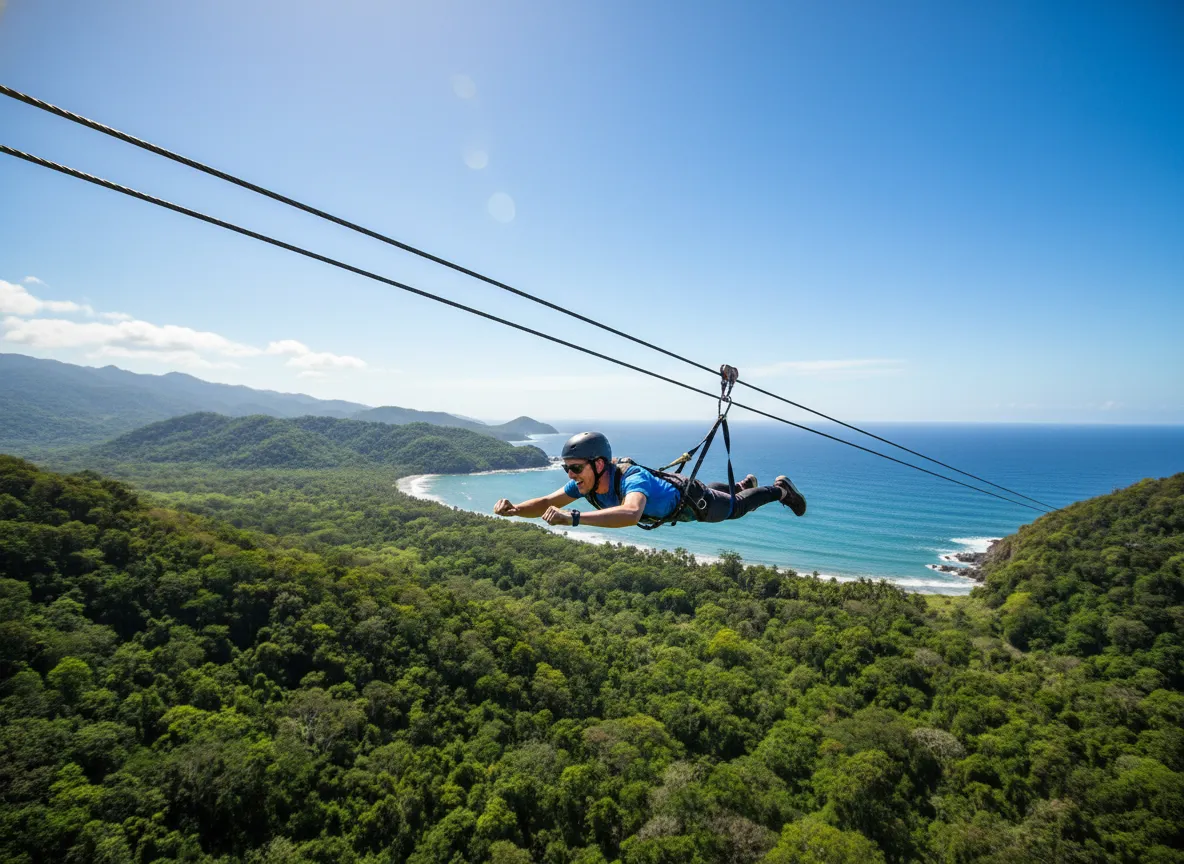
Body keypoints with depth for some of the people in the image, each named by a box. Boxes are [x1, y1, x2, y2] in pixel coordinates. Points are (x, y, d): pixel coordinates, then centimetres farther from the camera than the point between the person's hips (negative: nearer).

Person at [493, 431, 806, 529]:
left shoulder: (632, 479, -50)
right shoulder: (585, 483, -28)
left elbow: (631, 514, -71)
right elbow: (547, 503, -21)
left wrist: (574, 517, -77)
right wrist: (514, 509, -40)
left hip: (691, 501, -7)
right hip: (667, 490, 7)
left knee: (735, 507, 21)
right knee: (720, 492, 37)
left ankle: (779, 488, 47)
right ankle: (743, 484, 66)